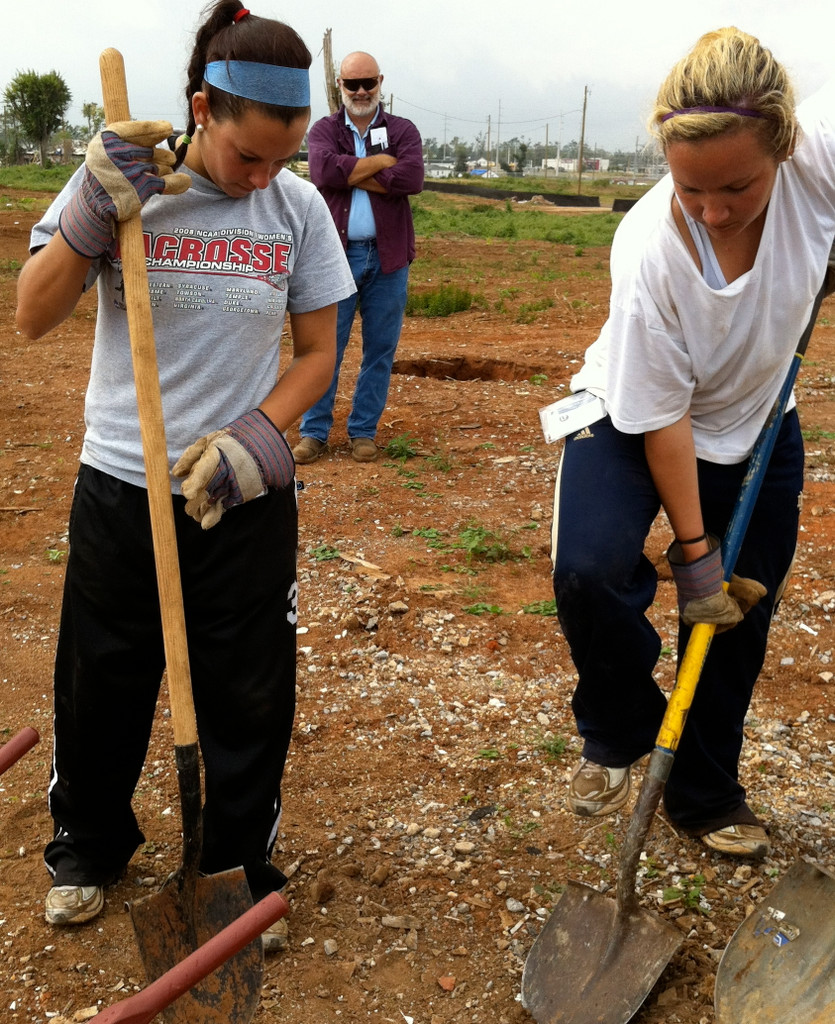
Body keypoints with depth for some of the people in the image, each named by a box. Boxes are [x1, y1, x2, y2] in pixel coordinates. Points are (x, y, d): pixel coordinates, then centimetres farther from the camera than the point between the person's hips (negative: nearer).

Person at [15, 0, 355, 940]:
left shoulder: (298, 208, -5)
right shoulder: (118, 180, -6)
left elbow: (315, 354, 2)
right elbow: (33, 317, -9)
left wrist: (254, 438, -14)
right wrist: (93, 213, -23)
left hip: (243, 500, 0)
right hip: (119, 487, 0)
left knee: (249, 696, 10)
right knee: (100, 686, 15)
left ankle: (242, 869, 34)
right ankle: (89, 847, 42)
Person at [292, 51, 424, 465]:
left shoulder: (403, 130, 6)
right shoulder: (324, 130, 7)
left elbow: (412, 178, -14)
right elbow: (324, 170, -16)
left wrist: (349, 174, -11)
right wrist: (383, 160, -11)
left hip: (388, 257, 1)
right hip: (337, 255, -1)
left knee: (380, 349, 7)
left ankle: (364, 431, 19)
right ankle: (314, 431, 12)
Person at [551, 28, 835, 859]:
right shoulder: (648, 252, -35)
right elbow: (663, 418, -26)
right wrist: (693, 550, -20)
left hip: (758, 427, 4)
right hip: (633, 418, -4)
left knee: (741, 613, 10)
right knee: (589, 570, -29)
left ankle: (707, 797, 33)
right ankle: (618, 732, 4)